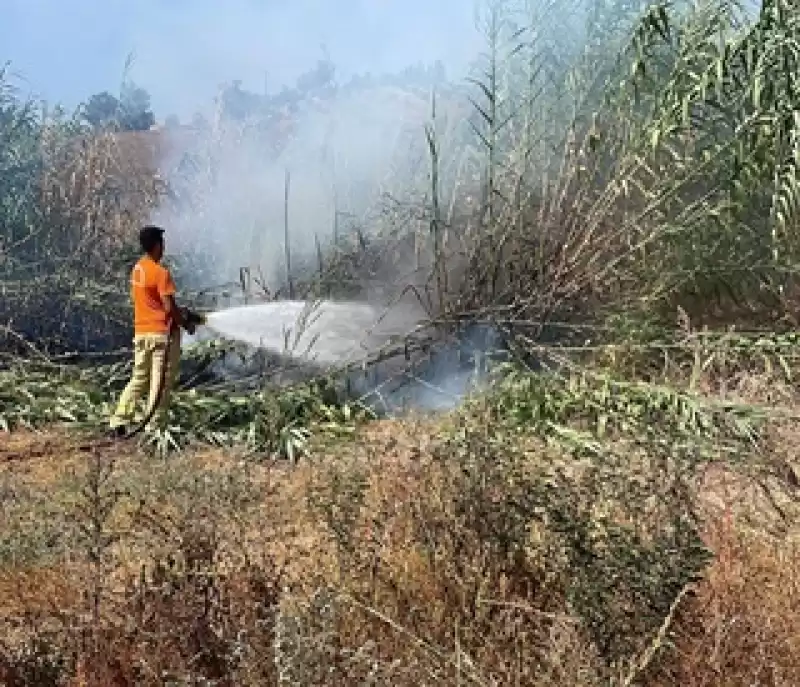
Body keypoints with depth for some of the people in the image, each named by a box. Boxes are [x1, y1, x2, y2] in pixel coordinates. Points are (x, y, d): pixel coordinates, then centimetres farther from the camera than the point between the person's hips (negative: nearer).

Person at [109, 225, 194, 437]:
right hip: (163, 333, -7)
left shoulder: (137, 269, 9)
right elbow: (169, 307, -19)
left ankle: (119, 422, 8)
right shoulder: (161, 272, -16)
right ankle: (154, 427, 3)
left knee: (139, 379, 14)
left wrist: (179, 313, 19)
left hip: (141, 332, 7)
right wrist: (186, 324, -3)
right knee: (161, 383, 1)